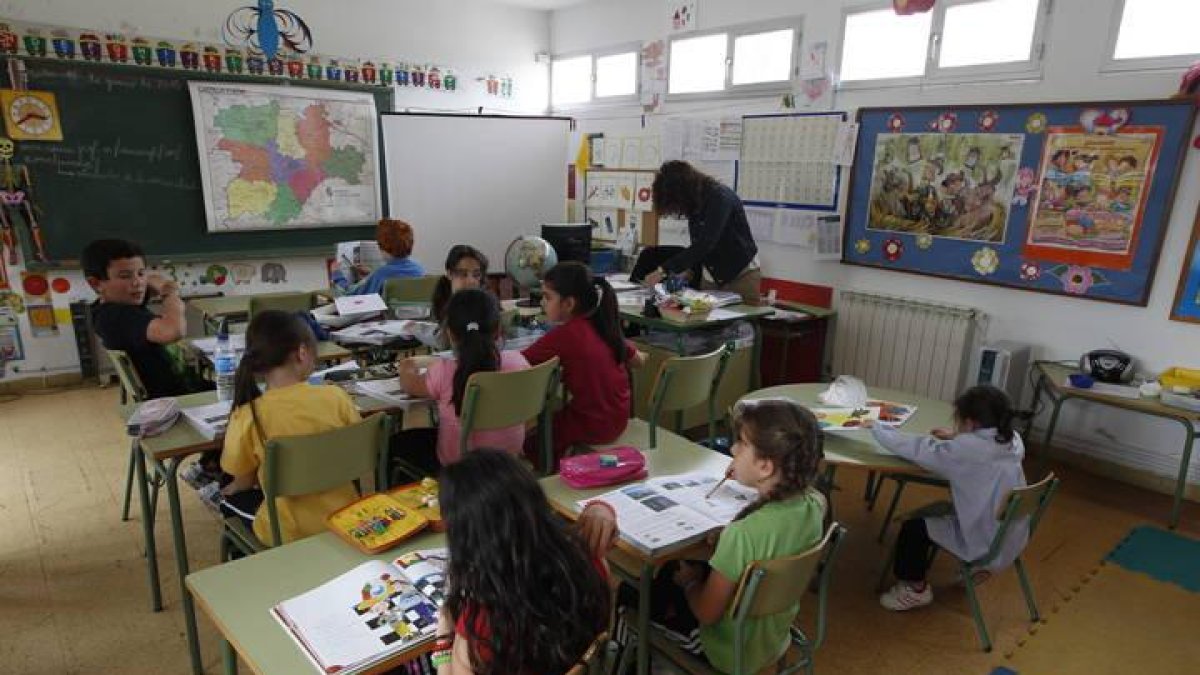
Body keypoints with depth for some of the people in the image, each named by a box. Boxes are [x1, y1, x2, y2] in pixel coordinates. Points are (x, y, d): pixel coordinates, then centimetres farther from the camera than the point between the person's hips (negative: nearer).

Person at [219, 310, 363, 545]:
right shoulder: (336, 396, -14)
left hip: (288, 531, -3)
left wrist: (229, 489, 19)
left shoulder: (249, 415, -18)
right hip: (342, 516, 3)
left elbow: (244, 481, -4)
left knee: (229, 498, 27)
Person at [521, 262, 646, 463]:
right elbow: (639, 360, 12)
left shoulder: (565, 334, -21)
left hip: (593, 426, -7)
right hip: (619, 420, 7)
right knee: (552, 414, 28)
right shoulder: (604, 325, -1)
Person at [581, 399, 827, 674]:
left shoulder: (743, 534, -37)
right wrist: (748, 480, -1)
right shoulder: (813, 503, -17)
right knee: (671, 569, 25)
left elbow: (706, 613, -25)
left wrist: (689, 581, -6)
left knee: (628, 594, 13)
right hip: (773, 640, 7)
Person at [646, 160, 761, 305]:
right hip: (718, 277, 7)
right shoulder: (695, 206, 2)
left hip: (742, 275, -7)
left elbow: (705, 243, -30)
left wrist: (664, 270, -34)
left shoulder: (719, 197, -20)